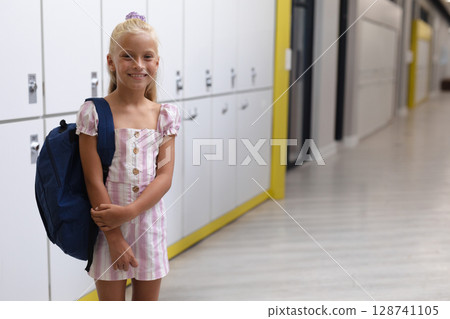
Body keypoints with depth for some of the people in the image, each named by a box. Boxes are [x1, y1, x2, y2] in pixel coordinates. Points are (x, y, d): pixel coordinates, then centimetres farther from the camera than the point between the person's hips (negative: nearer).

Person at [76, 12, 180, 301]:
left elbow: (165, 176, -4)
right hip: (108, 226, -3)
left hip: (149, 224, 3)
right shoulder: (95, 113, -9)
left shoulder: (165, 116, 1)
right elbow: (94, 180, -11)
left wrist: (129, 211, -18)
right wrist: (114, 237, -14)